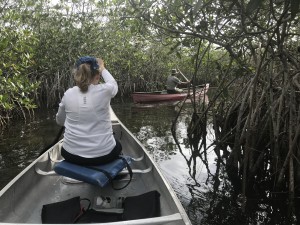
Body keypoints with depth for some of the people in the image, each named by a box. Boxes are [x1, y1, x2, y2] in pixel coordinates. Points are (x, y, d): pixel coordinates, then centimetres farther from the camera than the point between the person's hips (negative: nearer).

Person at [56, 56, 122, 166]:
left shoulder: (68, 94, -5)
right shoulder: (104, 91, -12)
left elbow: (60, 121, 13)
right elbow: (113, 83, 15)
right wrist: (102, 68, 31)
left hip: (72, 155, 2)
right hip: (103, 154, -2)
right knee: (117, 145, 32)